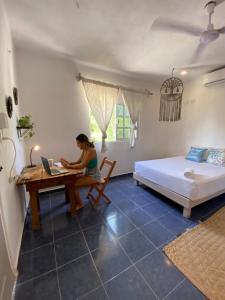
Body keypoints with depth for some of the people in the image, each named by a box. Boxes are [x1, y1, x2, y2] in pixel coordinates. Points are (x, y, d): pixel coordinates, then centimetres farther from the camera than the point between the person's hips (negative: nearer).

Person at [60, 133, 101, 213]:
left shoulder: (91, 151, -25)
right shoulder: (84, 150, 3)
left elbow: (82, 166, -29)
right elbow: (78, 162, 9)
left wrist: (69, 166, -21)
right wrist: (68, 163, -7)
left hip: (94, 176, -9)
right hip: (87, 174, 9)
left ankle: (80, 204, 9)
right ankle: (75, 201, 17)